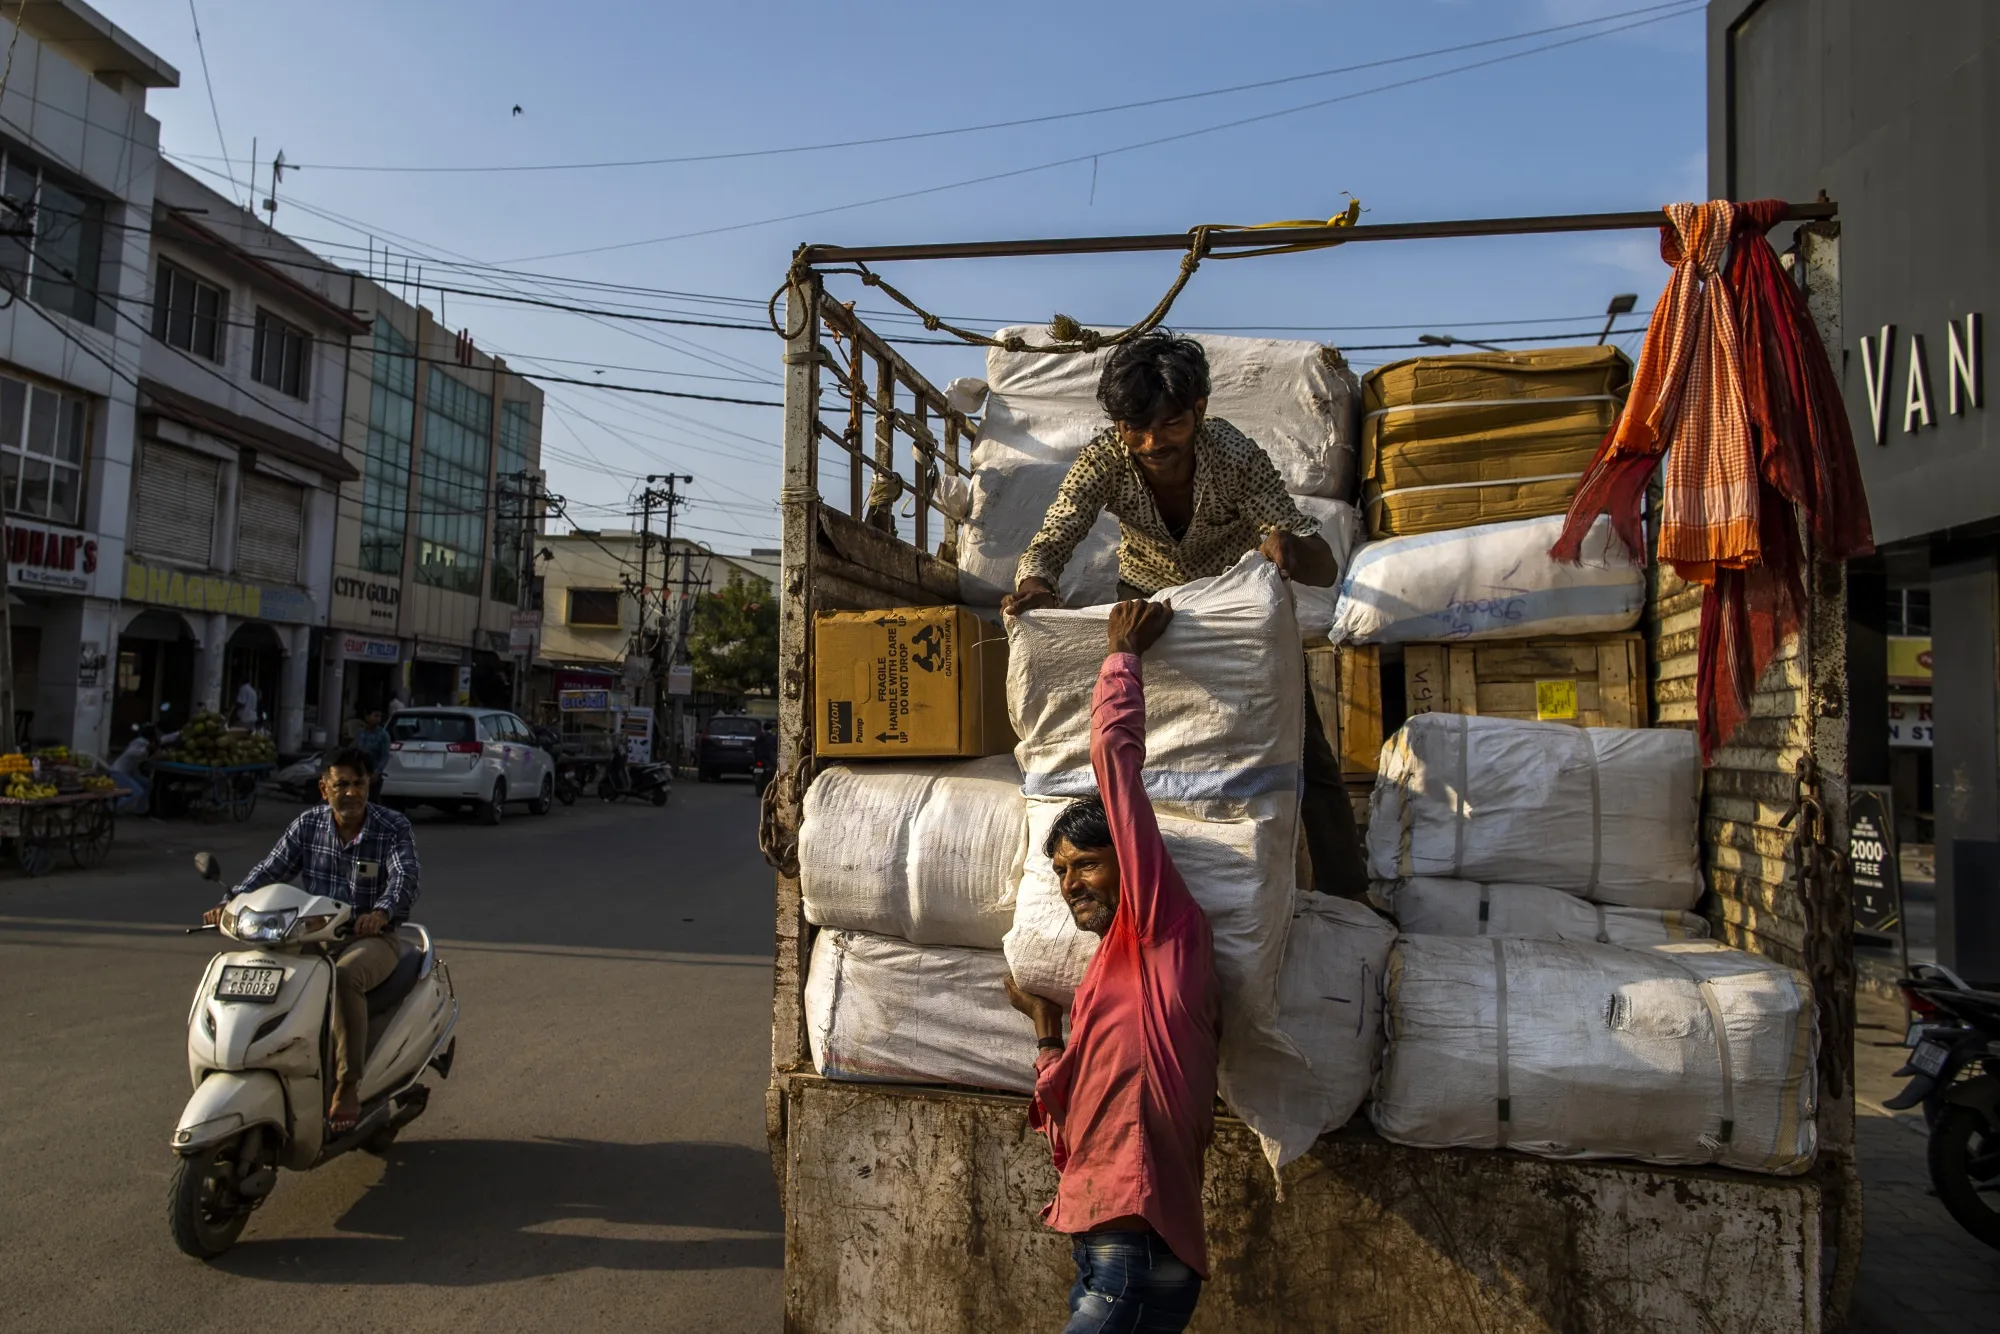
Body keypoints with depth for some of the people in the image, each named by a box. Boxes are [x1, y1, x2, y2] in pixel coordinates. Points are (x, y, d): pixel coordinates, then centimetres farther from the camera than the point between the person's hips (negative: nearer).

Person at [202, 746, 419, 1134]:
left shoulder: (394, 828, -8)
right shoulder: (308, 825, 5)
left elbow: (405, 877, -24)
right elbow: (271, 869, -3)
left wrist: (381, 912, -46)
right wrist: (232, 902, -23)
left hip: (371, 937, -5)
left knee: (344, 976, -35)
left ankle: (347, 1087, -27)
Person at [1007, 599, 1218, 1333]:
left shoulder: (1166, 929, -5)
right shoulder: (1109, 977, 19)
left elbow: (1115, 752, -9)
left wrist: (1123, 652, 4)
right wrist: (1045, 1028, 23)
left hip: (1139, 1256, -9)